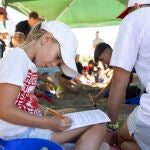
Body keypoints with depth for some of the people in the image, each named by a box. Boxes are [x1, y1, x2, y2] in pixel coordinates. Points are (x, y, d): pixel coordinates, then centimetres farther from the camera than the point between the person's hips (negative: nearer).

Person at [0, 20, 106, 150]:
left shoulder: (29, 63, 13)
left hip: (29, 123, 10)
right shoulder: (17, 58, -16)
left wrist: (46, 112, 4)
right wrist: (49, 123, -19)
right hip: (18, 132, -10)